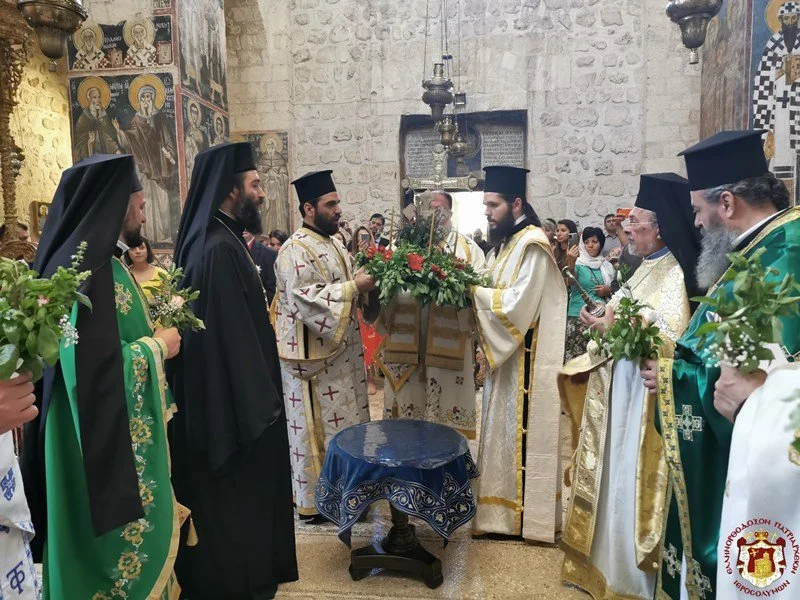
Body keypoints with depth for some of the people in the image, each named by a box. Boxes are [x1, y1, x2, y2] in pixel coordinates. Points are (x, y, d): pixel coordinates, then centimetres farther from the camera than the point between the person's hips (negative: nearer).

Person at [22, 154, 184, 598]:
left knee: (133, 531, 21)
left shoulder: (95, 259, 9)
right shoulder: (91, 268, -22)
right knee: (122, 540, 6)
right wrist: (158, 345, -15)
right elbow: (97, 365, -28)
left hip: (116, 436, 10)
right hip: (109, 442, -10)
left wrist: (152, 334, 10)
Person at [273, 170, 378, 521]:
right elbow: (306, 301, -26)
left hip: (341, 351, 9)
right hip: (314, 356, -9)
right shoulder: (296, 251, -17)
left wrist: (367, 283, 2)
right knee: (318, 428, 2)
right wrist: (354, 287, -25)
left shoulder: (333, 244, 13)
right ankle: (315, 499, 18)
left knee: (343, 423, 17)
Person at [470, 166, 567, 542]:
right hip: (505, 355, 9)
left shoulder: (533, 244, -16)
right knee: (504, 429, 15)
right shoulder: (505, 243, 13)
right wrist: (473, 288, -4)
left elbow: (518, 302, -23)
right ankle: (506, 504, 27)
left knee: (522, 430, 0)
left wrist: (473, 291, -18)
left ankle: (527, 512, 14)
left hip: (526, 359, -9)